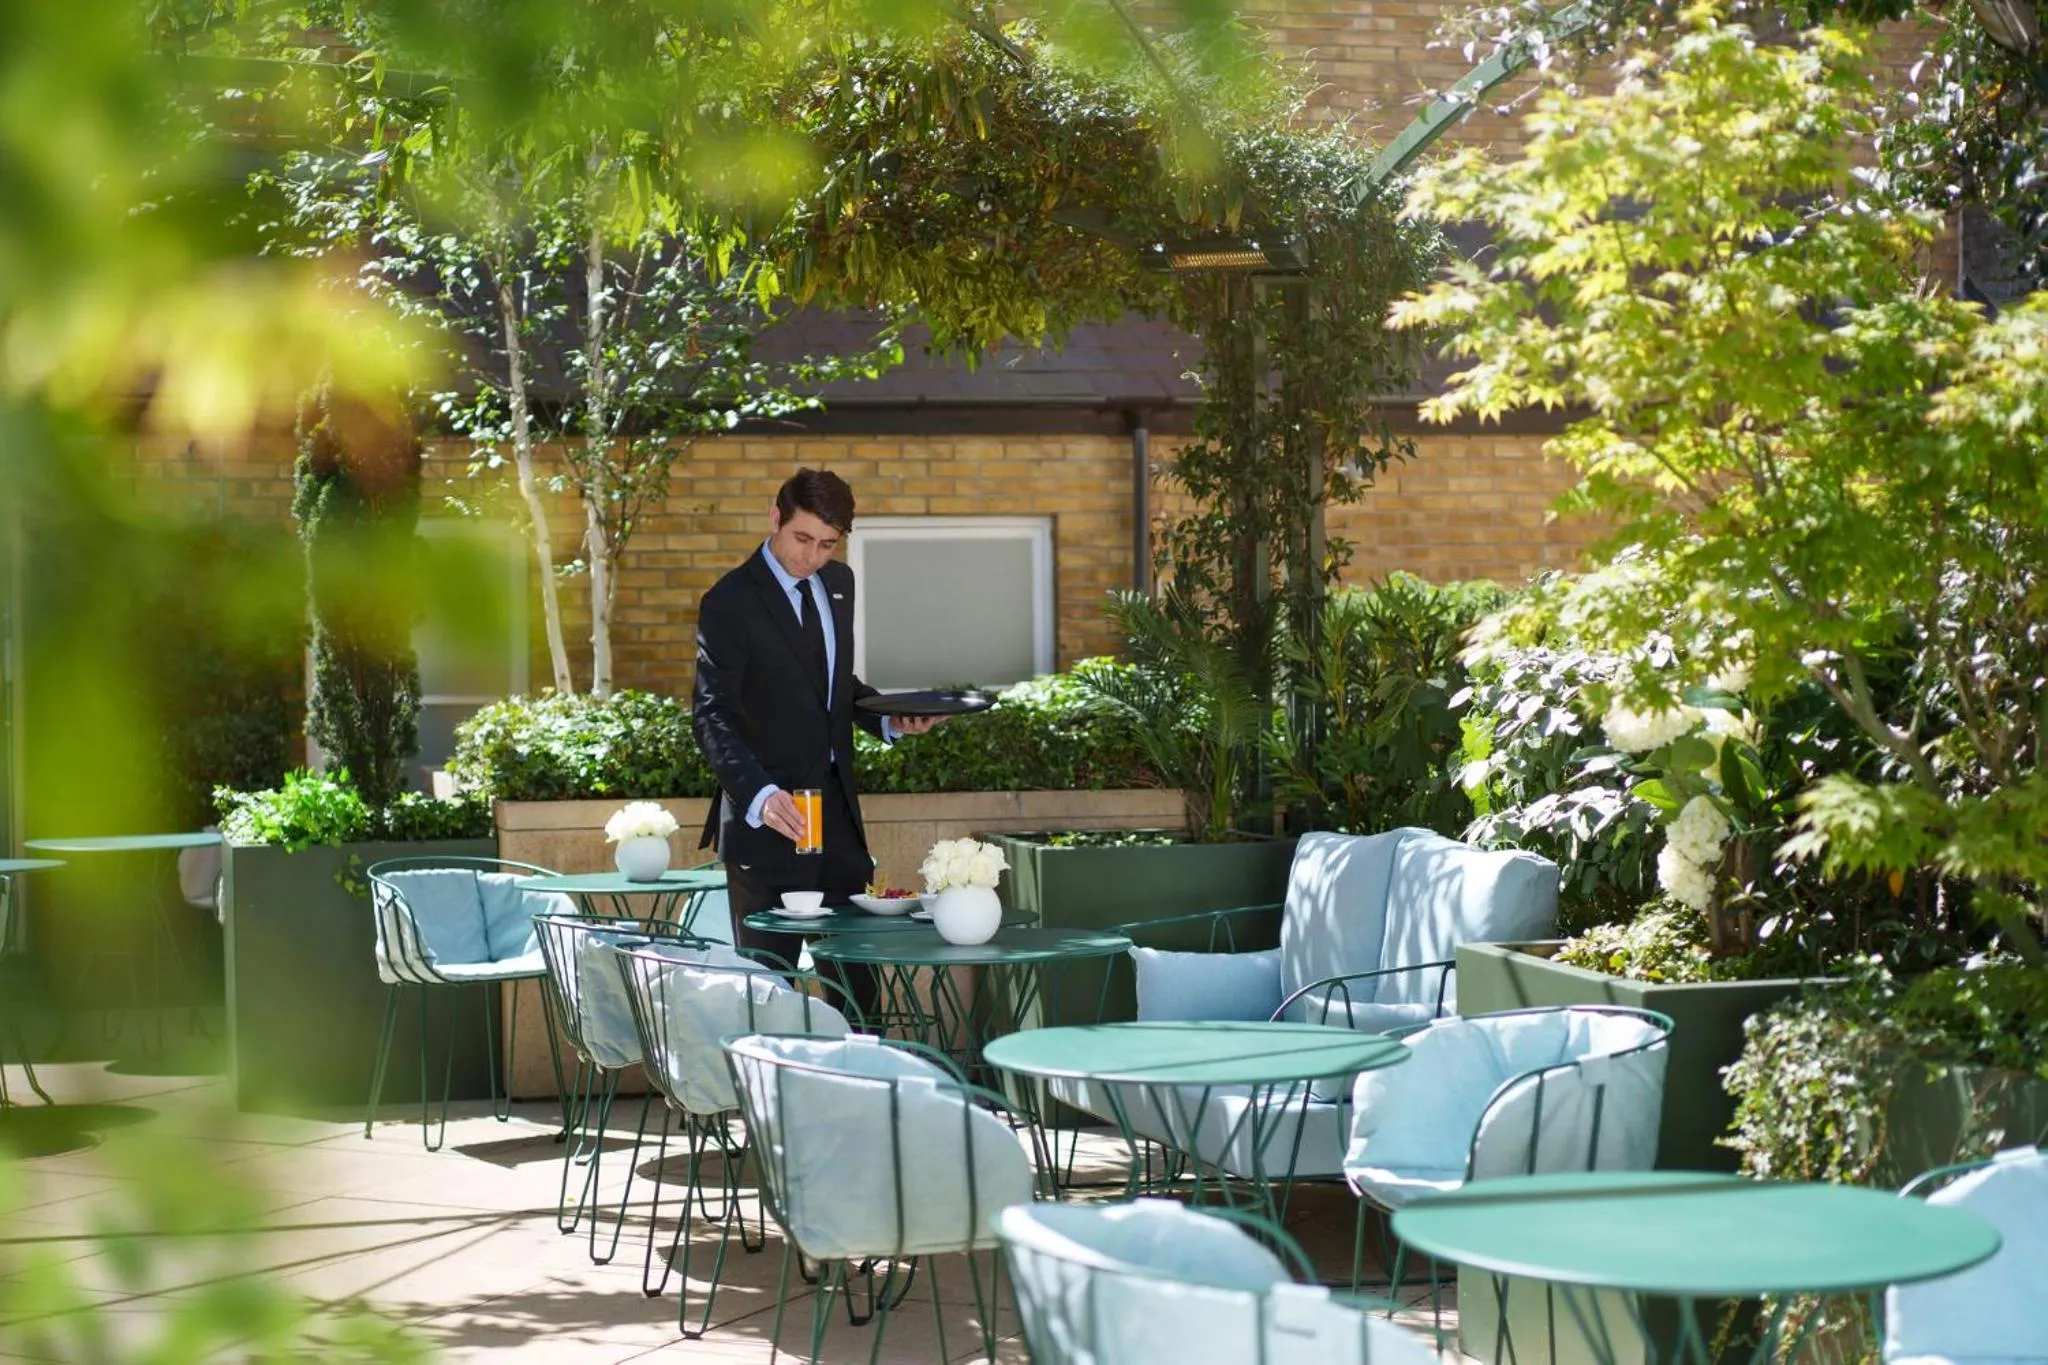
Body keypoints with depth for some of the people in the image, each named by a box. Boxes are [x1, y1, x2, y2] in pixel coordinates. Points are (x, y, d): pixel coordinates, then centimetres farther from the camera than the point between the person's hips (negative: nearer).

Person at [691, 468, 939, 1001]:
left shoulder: (838, 583, 12)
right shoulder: (729, 603, -11)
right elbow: (713, 715, -19)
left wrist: (890, 719, 5)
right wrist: (759, 794, -34)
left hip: (837, 811, 6)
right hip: (767, 818, -6)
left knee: (857, 981, 7)